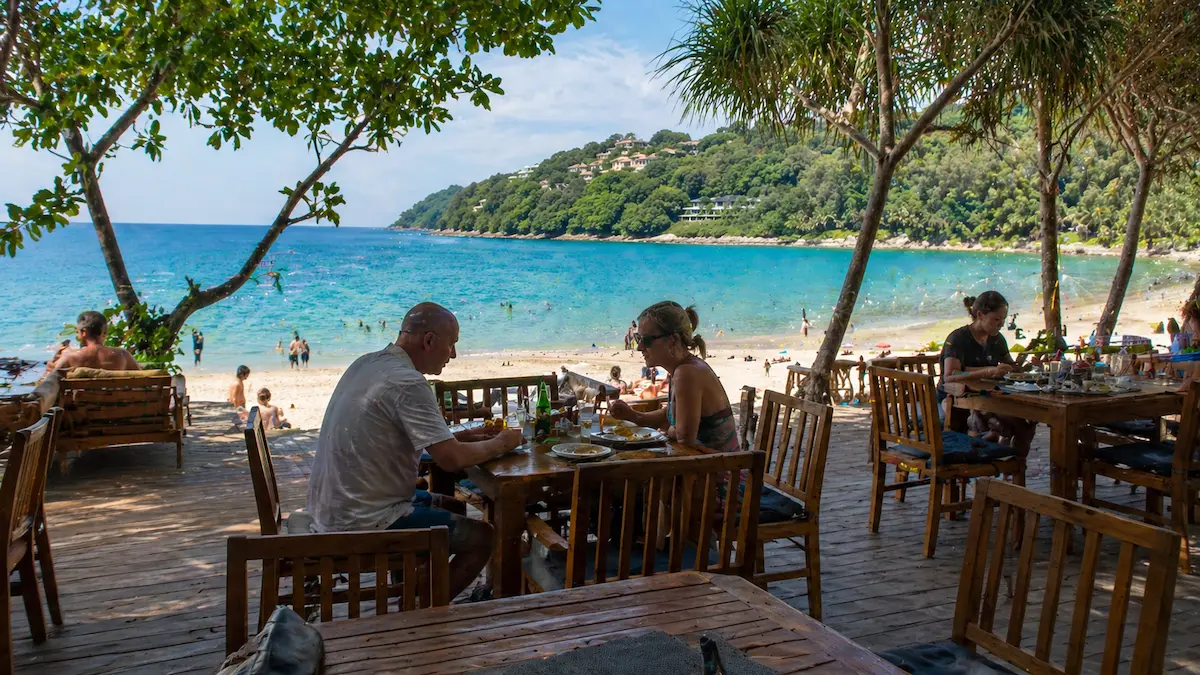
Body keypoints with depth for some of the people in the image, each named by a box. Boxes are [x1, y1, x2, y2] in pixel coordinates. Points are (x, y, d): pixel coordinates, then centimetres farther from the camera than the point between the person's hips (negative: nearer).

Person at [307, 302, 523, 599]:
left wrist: (461, 436, 9)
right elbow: (451, 459, -25)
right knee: (482, 536, -3)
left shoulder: (366, 363, 7)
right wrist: (500, 443, -7)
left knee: (451, 506, 24)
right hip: (363, 523, -10)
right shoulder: (407, 383, -23)